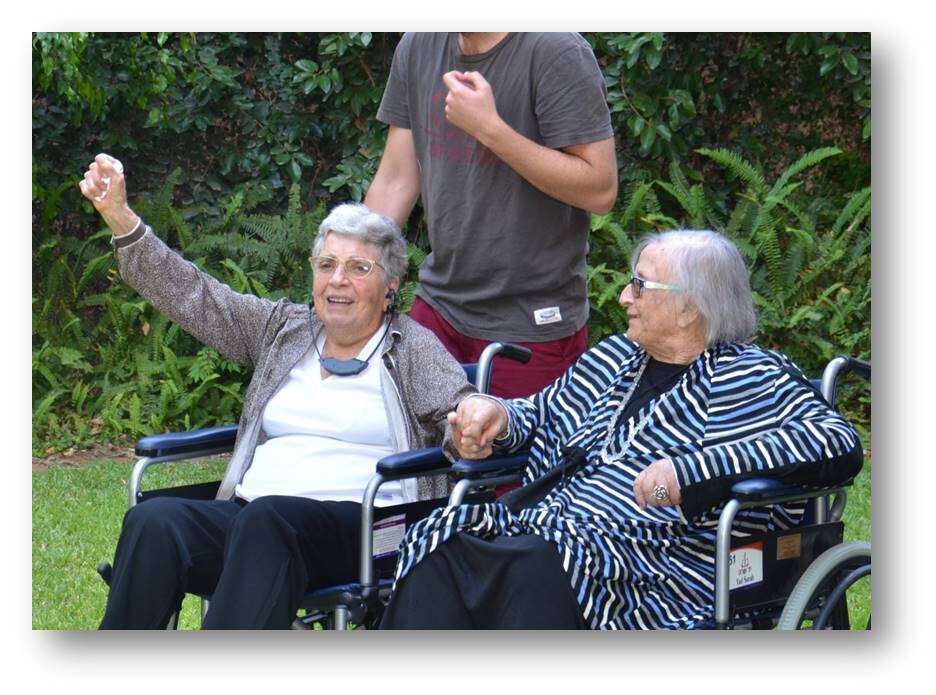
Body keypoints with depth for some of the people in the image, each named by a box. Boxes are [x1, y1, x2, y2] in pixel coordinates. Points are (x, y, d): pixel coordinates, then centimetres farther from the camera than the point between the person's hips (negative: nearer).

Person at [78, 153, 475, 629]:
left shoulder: (413, 348, 12)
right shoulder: (283, 328, 24)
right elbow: (191, 295, 21)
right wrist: (118, 217, 12)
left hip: (360, 524, -4)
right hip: (251, 515, 4)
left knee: (267, 519, -39)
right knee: (154, 521, -28)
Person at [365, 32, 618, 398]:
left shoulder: (556, 52, -14)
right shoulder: (417, 46, 5)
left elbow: (600, 191, -19)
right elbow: (395, 182, 10)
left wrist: (489, 127, -23)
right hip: (439, 308, 5)